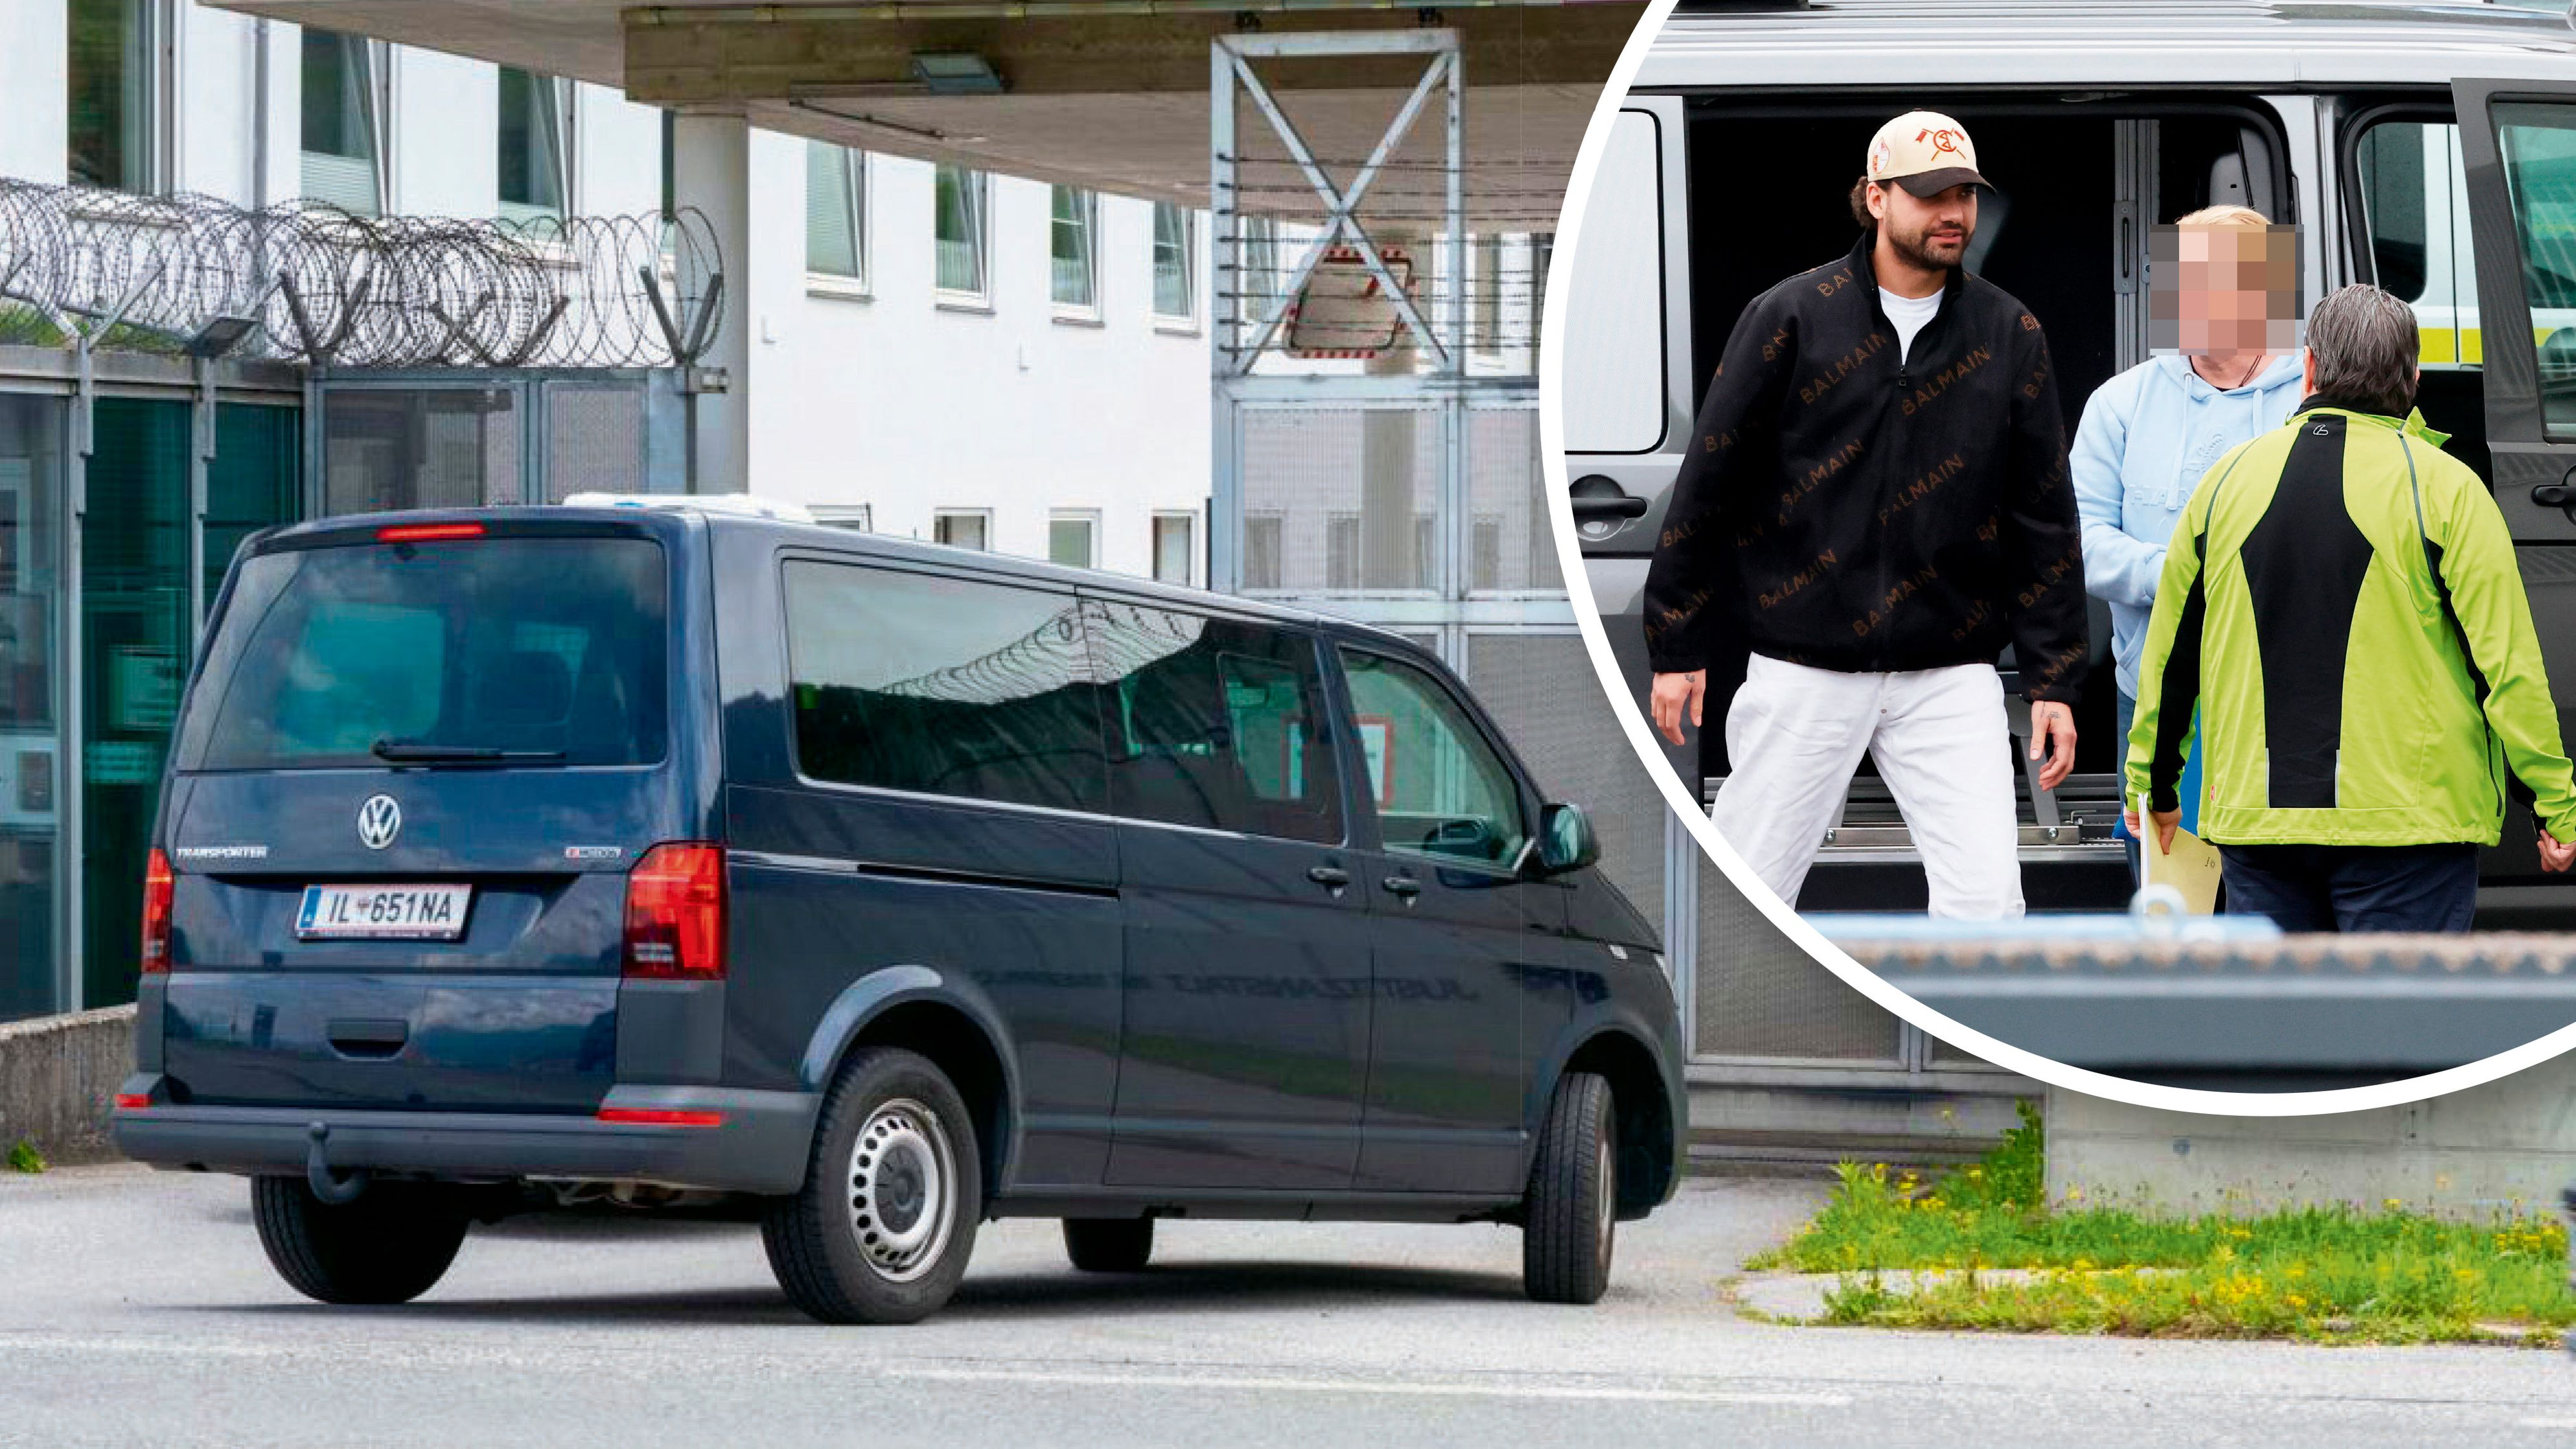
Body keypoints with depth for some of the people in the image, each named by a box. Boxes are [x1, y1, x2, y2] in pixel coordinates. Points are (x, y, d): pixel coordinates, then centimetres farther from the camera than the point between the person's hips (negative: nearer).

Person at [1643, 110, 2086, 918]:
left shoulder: (2010, 336, 5)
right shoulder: (1789, 319, -2)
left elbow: (2044, 519, 9)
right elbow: (1708, 486, 2)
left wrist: (2053, 680, 4)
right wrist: (1677, 647, 1)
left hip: (1951, 676, 2)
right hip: (1805, 669, -2)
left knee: (1986, 899, -10)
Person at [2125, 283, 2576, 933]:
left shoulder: (2228, 479, 7)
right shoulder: (2444, 488, -5)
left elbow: (2170, 652, 15)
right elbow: (2507, 661, -7)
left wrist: (2154, 782, 28)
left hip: (2254, 811, 4)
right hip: (2407, 814, -4)